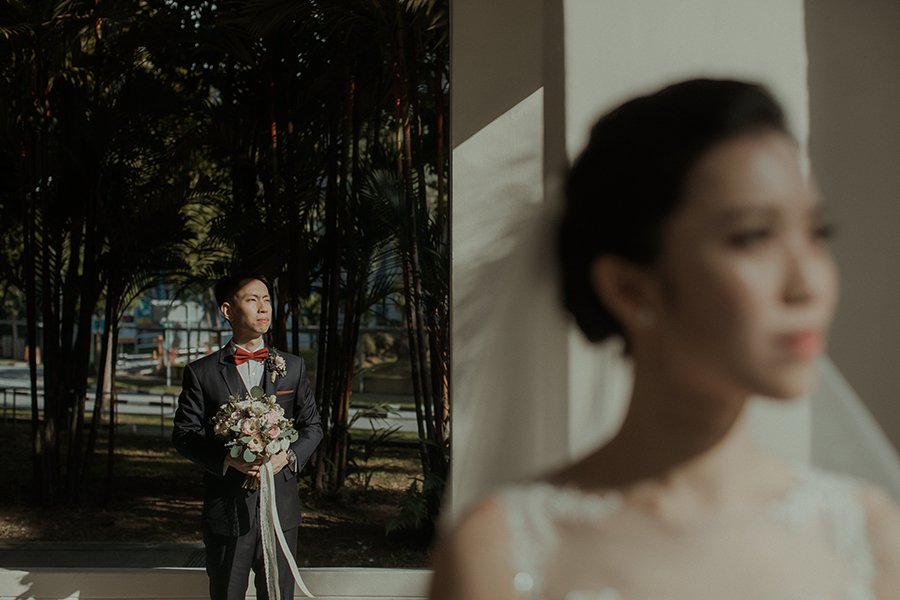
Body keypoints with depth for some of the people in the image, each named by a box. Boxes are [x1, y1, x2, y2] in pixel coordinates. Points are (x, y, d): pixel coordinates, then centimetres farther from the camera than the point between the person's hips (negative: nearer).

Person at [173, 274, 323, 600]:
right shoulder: (201, 372, 1)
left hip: (281, 508, 2)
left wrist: (289, 456, -11)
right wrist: (228, 459, -18)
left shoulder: (293, 367, 9)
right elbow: (184, 433, -2)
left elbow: (312, 425, 10)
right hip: (226, 508, -2)